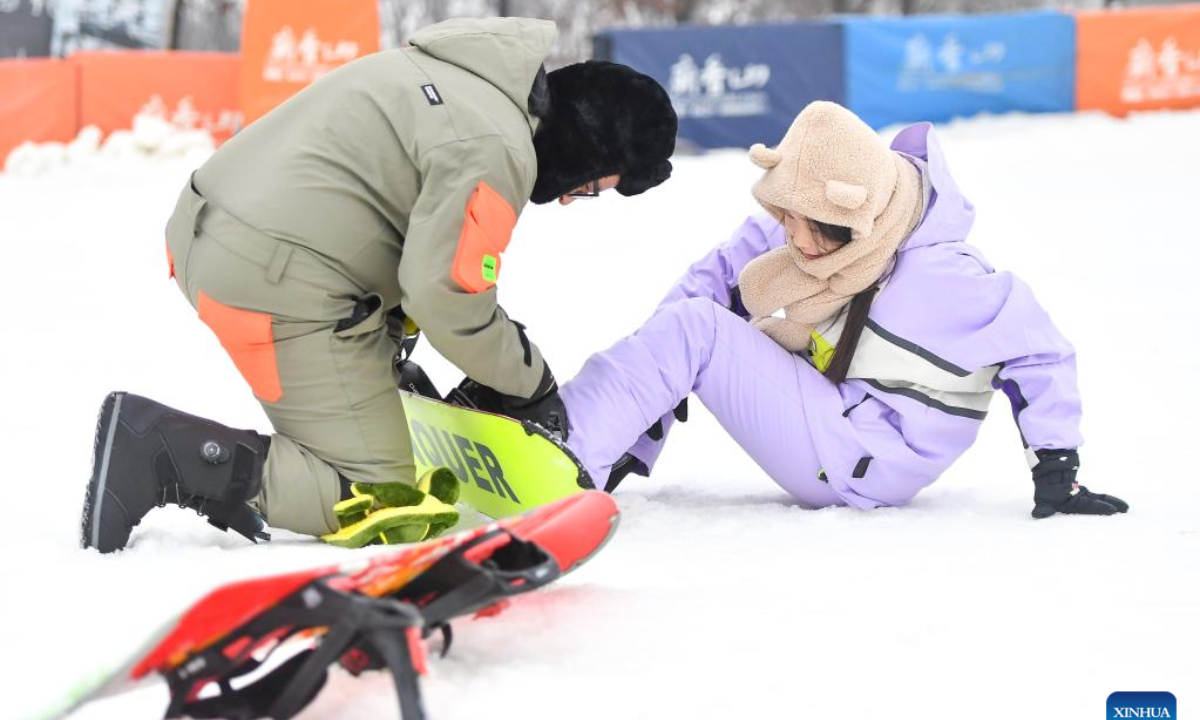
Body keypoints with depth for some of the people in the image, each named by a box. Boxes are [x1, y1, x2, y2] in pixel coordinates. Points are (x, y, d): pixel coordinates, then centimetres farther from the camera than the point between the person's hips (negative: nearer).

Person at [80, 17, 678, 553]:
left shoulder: (459, 75, 15)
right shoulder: (496, 151, -15)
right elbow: (447, 299, -16)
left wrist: (397, 330, 19)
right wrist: (531, 383, -1)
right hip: (280, 287, -10)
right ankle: (164, 453, -16)